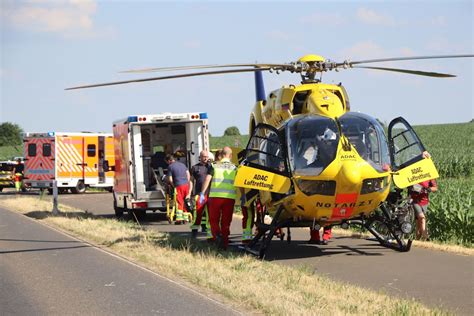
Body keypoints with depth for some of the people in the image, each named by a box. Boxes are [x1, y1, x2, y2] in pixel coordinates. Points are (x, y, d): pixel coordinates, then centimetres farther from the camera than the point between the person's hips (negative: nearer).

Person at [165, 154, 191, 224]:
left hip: (179, 185, -5)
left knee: (179, 203, -3)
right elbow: (188, 174, 16)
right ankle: (185, 218, 17)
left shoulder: (170, 166, -1)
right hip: (186, 184, 5)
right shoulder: (182, 164, 17)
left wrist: (173, 186, 11)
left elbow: (170, 179, -4)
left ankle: (179, 219, -7)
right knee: (185, 202, 13)